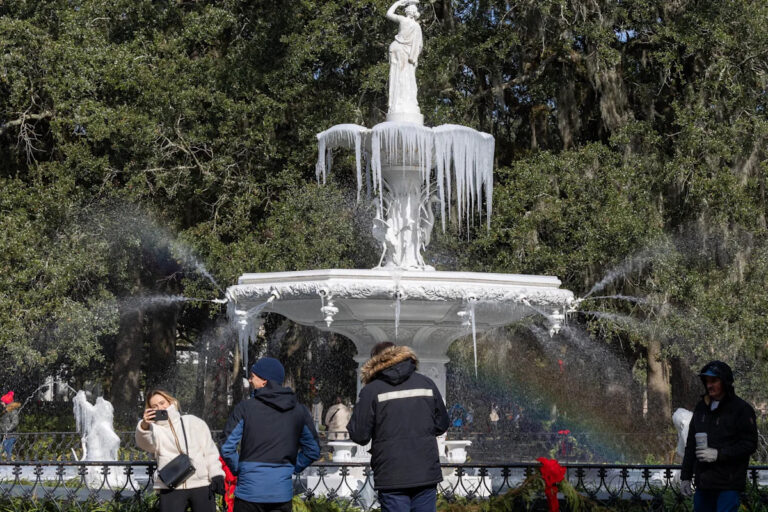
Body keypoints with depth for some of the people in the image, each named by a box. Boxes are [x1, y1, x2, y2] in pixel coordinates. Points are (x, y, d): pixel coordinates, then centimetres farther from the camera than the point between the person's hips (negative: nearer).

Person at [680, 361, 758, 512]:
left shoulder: (741, 409, -5)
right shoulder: (701, 407, 15)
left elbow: (750, 444, -10)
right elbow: (690, 444, 19)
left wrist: (719, 454, -18)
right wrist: (685, 476, 16)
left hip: (728, 485, -7)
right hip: (703, 482, 7)